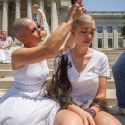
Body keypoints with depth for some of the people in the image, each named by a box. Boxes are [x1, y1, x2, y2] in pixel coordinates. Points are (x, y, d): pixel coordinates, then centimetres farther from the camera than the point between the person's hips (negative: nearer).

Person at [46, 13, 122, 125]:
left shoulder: (101, 58, 1)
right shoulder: (62, 59, -2)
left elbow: (101, 95, 3)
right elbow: (58, 93, -3)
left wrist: (91, 112, -16)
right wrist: (80, 111, -17)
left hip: (94, 109, 2)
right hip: (69, 109, -1)